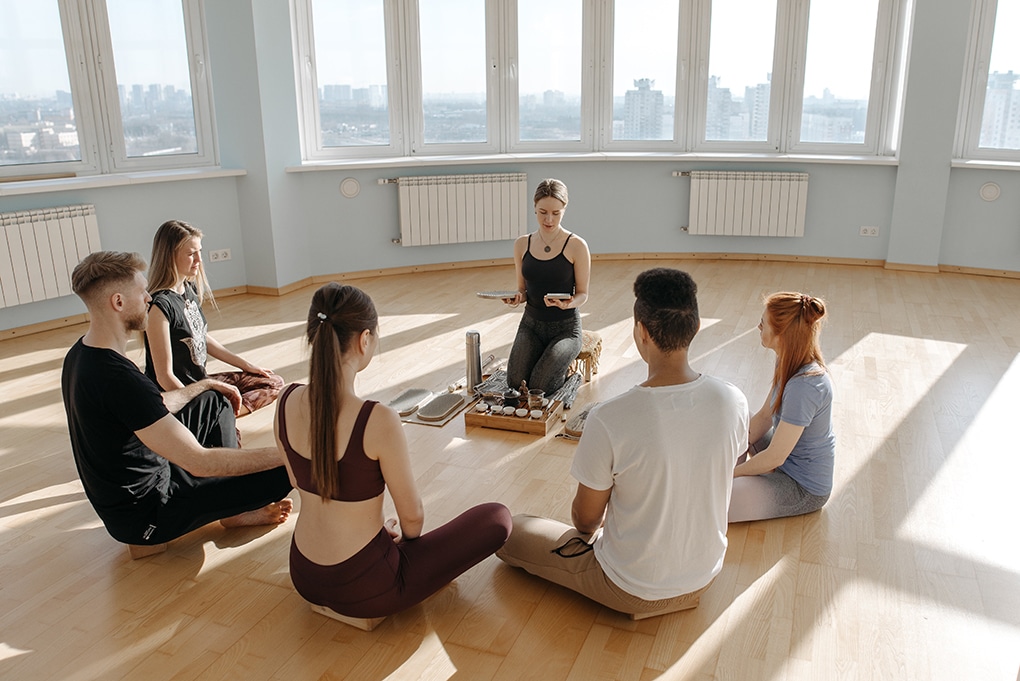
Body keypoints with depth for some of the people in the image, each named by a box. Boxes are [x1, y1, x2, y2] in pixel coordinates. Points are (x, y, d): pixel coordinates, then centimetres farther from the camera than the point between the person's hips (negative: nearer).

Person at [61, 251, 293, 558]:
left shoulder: (79, 356, 0)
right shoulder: (117, 377, -32)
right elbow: (200, 462, -33)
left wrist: (204, 385, 20)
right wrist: (284, 453, -28)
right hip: (145, 514, -10)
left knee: (214, 401, 21)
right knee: (281, 471, -21)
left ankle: (233, 504, 19)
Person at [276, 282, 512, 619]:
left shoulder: (287, 401, -9)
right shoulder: (378, 421, -28)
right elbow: (412, 516, -15)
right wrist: (406, 537, 10)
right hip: (364, 589, -7)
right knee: (497, 518, 5)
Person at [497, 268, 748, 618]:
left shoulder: (608, 419, -32)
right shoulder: (733, 402, -17)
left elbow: (585, 518, -16)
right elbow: (705, 482, 2)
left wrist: (588, 531, 10)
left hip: (633, 590, -6)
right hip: (705, 573, 6)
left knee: (508, 533, 13)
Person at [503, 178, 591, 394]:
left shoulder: (576, 246, -11)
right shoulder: (522, 244, 2)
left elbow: (582, 293, -5)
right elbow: (523, 290, 10)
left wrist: (568, 303, -28)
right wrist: (517, 298, -14)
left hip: (565, 327, -3)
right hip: (531, 323, 4)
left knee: (540, 387, -22)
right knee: (515, 382, -18)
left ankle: (564, 369, 14)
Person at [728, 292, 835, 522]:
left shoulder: (804, 387, -34)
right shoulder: (790, 362, -6)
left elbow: (775, 457, -26)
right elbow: (764, 416, 5)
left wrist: (729, 473, -13)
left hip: (804, 488, -9)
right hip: (789, 454, 9)